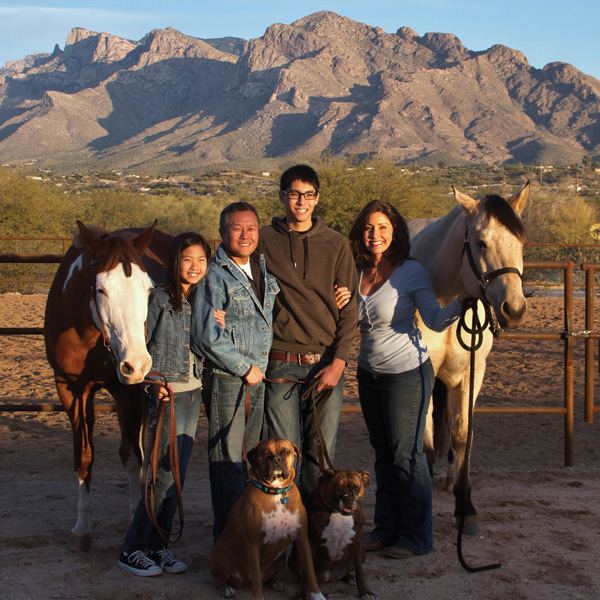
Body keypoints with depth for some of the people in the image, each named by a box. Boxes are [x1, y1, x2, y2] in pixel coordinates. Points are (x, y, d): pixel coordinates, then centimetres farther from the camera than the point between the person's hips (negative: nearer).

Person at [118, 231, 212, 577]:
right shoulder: (160, 299, -9)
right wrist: (155, 383, -16)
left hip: (194, 393, 6)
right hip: (166, 393, -6)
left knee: (178, 473, 9)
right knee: (166, 472, -7)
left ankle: (159, 545, 19)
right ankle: (132, 549, 3)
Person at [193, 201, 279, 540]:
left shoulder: (265, 270, 10)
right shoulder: (215, 276, -12)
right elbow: (207, 337, -15)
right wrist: (245, 368, -11)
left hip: (261, 376, 7)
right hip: (227, 378, -7)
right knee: (228, 458, 0)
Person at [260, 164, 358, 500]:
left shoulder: (336, 245, 4)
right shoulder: (265, 241, 3)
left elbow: (349, 309, 2)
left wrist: (338, 362, -7)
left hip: (326, 364, 1)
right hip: (280, 364, -1)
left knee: (322, 453, 6)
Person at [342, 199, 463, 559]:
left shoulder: (411, 272, -13)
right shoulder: (357, 274, 3)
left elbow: (436, 321, -18)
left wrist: (463, 301, -35)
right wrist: (341, 304, -9)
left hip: (407, 374, -6)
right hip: (369, 375, 6)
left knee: (407, 455, 0)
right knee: (383, 454, 16)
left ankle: (417, 538, 13)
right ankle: (387, 528, 28)